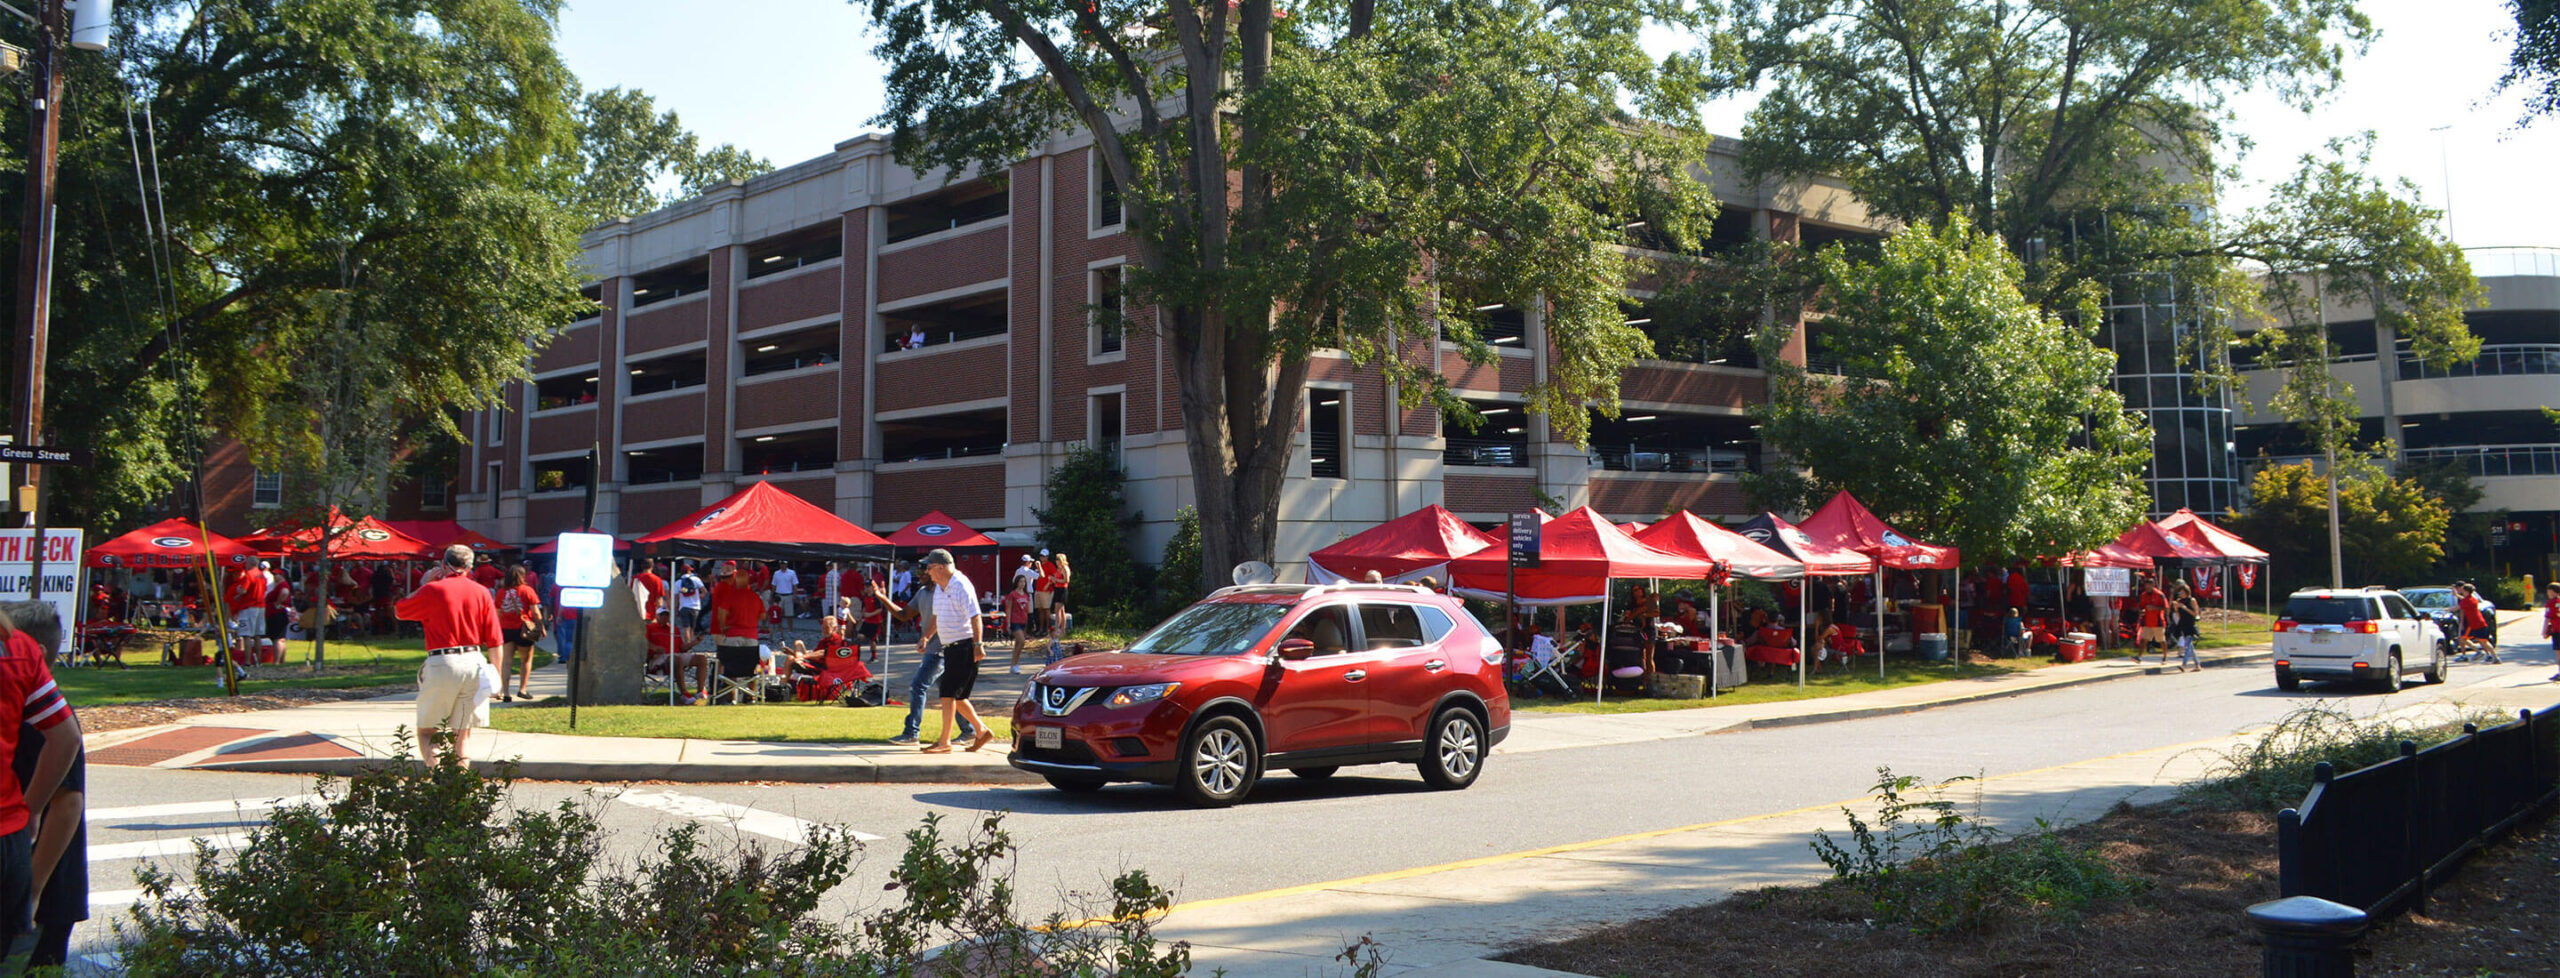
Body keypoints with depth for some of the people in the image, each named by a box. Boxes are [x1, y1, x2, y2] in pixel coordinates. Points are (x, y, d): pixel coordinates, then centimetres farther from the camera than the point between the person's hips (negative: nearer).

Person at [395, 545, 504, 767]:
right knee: (462, 734, 13)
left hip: (442, 665, -3)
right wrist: (495, 674, 10)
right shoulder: (481, 592, 6)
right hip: (474, 663, 3)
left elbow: (399, 611, 13)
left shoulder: (432, 590, -3)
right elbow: (494, 641, 5)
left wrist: (424, 583, 17)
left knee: (427, 732, 5)